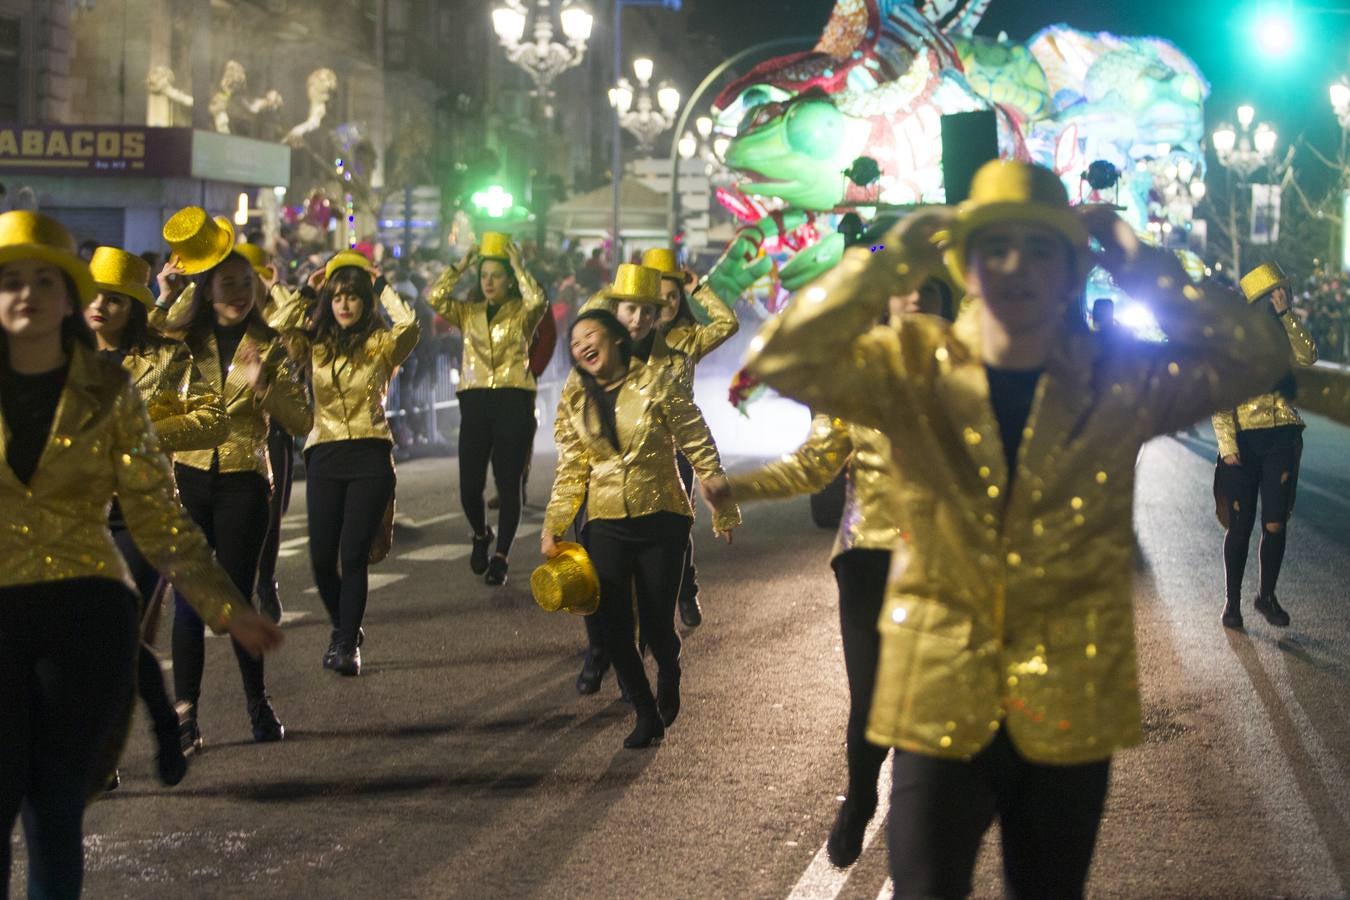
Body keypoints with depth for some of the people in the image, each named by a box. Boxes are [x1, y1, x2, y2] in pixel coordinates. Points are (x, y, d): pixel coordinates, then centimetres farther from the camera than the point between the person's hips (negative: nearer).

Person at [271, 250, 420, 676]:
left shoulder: (380, 345, 2)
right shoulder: (315, 343, 9)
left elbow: (409, 326, -19)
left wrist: (382, 286, -7)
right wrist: (306, 293, -1)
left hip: (370, 456, -2)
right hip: (324, 455, 3)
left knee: (353, 555, -6)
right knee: (322, 556, 1)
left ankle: (348, 644, 4)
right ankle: (344, 628, 26)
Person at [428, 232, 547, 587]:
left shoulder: (521, 313, 5)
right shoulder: (468, 312, 13)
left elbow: (537, 301, -18)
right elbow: (435, 298, -3)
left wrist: (517, 265, -9)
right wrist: (462, 266, 1)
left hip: (514, 401, -2)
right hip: (475, 401, 2)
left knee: (508, 485, 0)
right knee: (469, 485, -2)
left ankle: (501, 556, 11)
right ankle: (481, 535, 28)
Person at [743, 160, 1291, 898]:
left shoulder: (1121, 382, -1)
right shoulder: (912, 370, -3)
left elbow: (1256, 359, -10)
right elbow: (780, 360, -15)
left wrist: (1141, 269, -13)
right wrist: (891, 264, -19)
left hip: (1070, 708, 1)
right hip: (940, 700, -1)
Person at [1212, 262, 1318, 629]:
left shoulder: (1284, 336, 9)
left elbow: (1307, 357, -13)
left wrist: (1286, 315, -14)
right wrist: (1227, 445, -11)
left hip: (1282, 438, 3)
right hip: (1244, 440, -2)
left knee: (1275, 525, 0)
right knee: (1239, 526, 1)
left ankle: (1267, 596, 18)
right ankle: (1232, 602, 14)